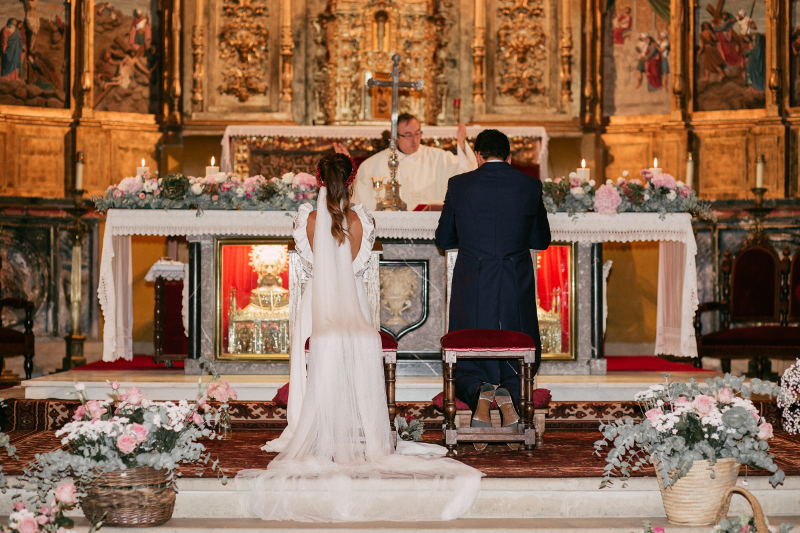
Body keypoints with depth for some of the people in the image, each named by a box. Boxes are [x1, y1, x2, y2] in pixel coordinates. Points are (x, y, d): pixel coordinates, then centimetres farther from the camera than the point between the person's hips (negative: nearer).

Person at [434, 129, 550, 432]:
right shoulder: (530, 186, 1)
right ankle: (509, 392, -12)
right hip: (516, 287, 1)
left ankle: (479, 391, -15)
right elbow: (541, 241, 12)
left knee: (465, 356, 15)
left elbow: (443, 240, 8)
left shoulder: (459, 186, -2)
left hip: (471, 287, 0)